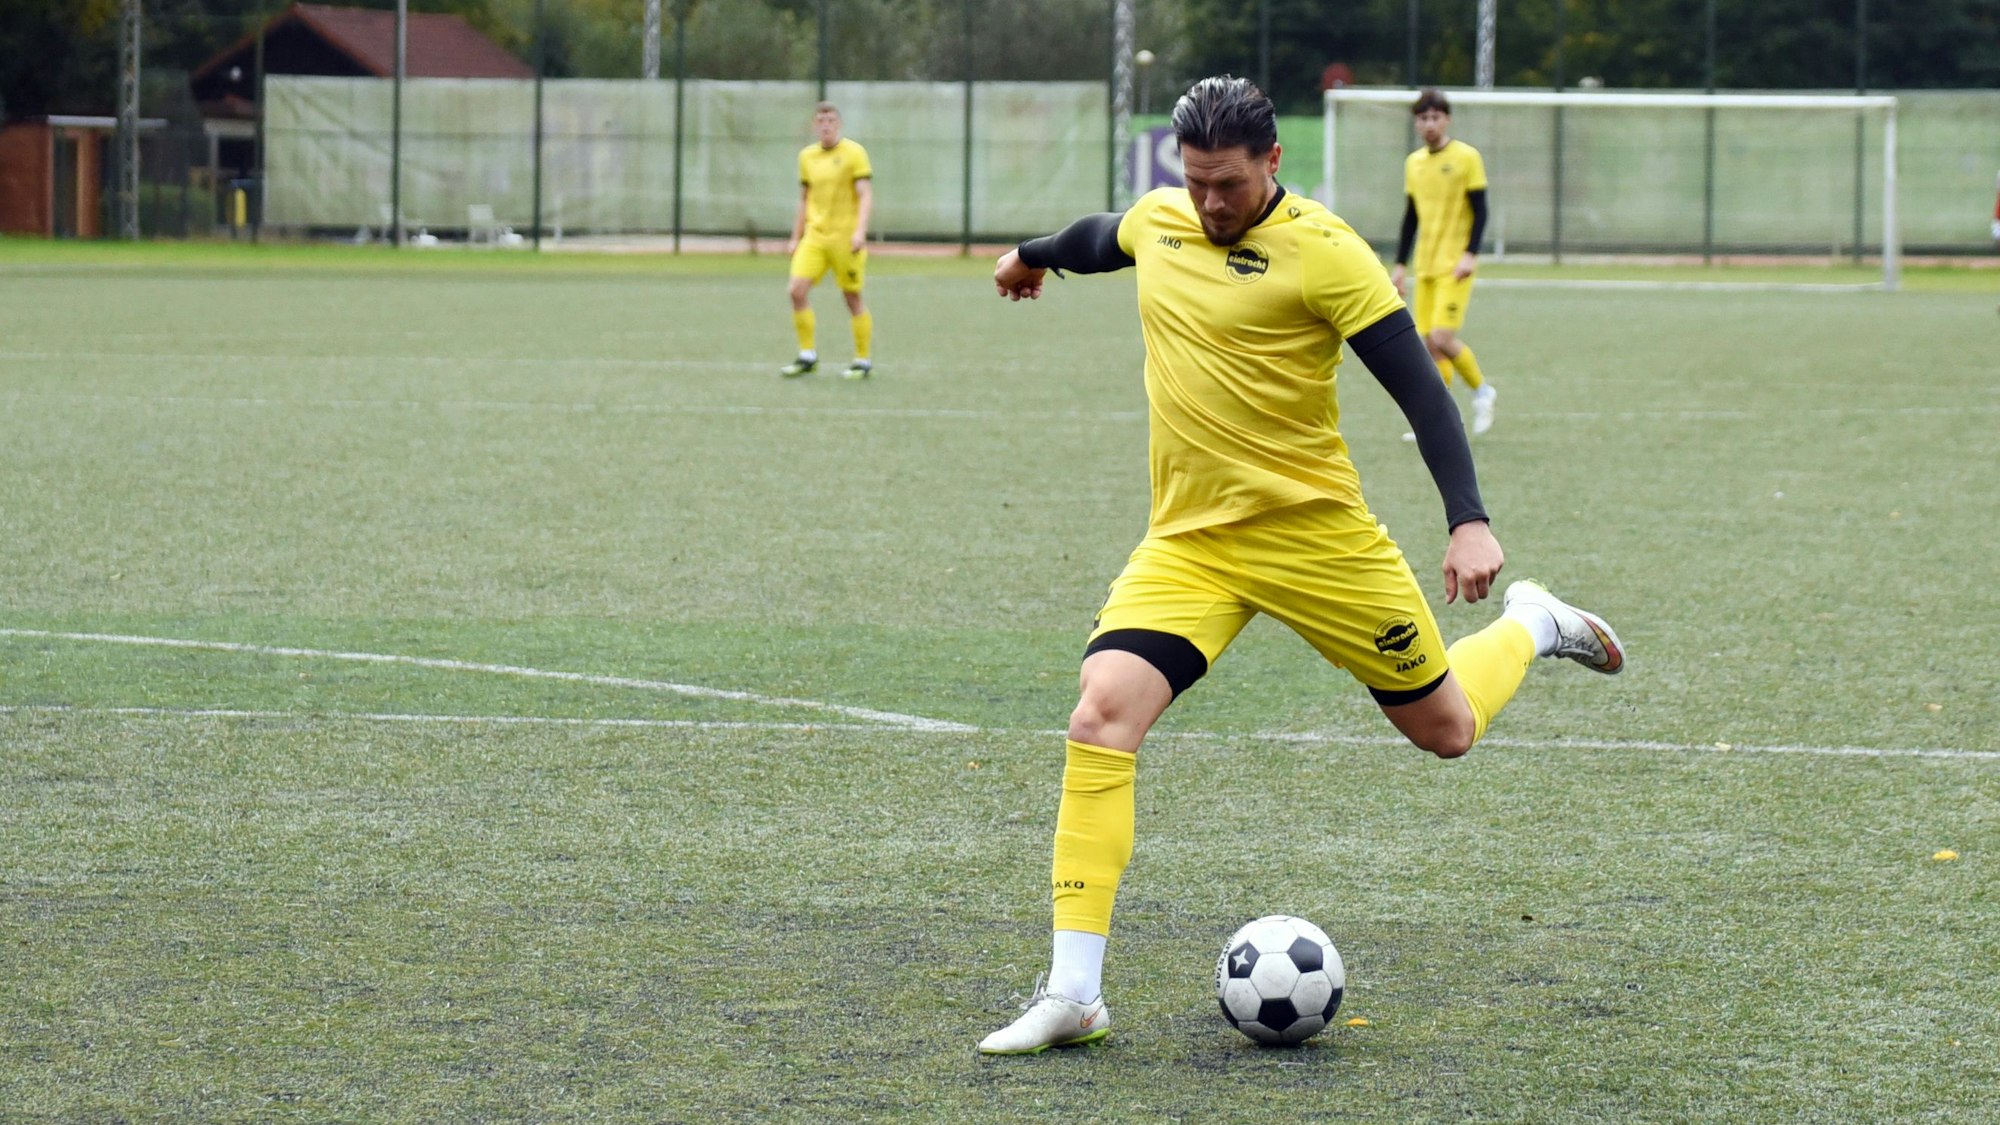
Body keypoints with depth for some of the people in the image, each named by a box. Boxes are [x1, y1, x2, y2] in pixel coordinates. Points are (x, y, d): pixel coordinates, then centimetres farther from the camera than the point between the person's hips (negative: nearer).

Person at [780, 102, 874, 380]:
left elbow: (866, 196, -11)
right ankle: (807, 356, 0)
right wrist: (795, 238, 18)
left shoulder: (854, 153, -5)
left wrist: (860, 231, -23)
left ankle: (863, 360, 13)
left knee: (852, 298, 0)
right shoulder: (807, 156, 12)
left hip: (845, 237, -5)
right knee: (798, 290, -11)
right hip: (814, 236, 5)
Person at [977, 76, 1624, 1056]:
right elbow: (1100, 239, 29)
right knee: (1101, 716, -19)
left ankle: (1530, 627, 46)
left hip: (1315, 533, -4)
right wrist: (1033, 257, 49)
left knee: (1446, 731, 10)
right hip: (1187, 543, 4)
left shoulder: (1322, 250, -13)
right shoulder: (1156, 221, 3)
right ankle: (1071, 996, -18)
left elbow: (1417, 385, -13)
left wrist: (1469, 521, -23)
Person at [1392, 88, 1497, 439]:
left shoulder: (1466, 157, -5)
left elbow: (1479, 211, -7)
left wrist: (1470, 255, -18)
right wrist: (1400, 265, 15)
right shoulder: (1414, 163, 12)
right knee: (1429, 343, 1)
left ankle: (1481, 390, 7)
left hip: (1455, 265, -6)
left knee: (1442, 338, -16)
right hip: (1426, 265, 6)